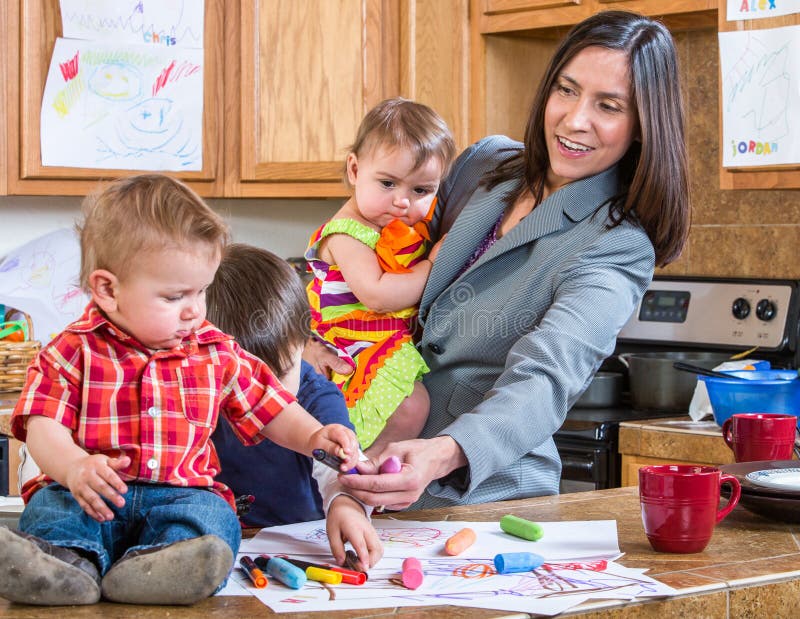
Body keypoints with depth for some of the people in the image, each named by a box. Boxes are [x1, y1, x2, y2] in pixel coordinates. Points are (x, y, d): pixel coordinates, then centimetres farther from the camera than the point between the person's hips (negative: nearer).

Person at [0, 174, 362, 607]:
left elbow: (270, 409, 23)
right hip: (90, 493, -1)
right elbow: (45, 428, -5)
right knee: (51, 506, -31)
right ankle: (66, 560, -60)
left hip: (183, 493, 1)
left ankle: (145, 568, -58)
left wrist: (315, 436, 4)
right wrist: (74, 466, -27)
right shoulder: (74, 353, 4)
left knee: (211, 514, -31)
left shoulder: (216, 354, 14)